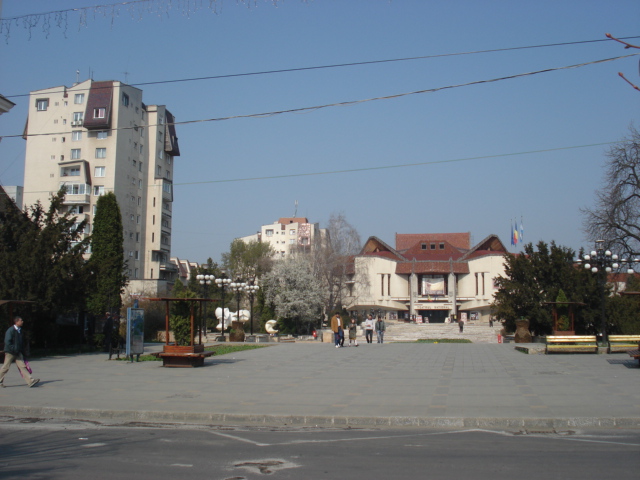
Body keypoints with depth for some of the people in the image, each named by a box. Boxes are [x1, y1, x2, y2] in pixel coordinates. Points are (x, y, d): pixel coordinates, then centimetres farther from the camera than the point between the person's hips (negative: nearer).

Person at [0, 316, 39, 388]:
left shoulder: (19, 330, 12)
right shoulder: (10, 330, -13)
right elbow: (7, 342, -17)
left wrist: (22, 349, 16)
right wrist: (14, 349, -22)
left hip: (18, 353, 7)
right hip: (10, 352, -7)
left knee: (22, 366, -1)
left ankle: (31, 381, -10)